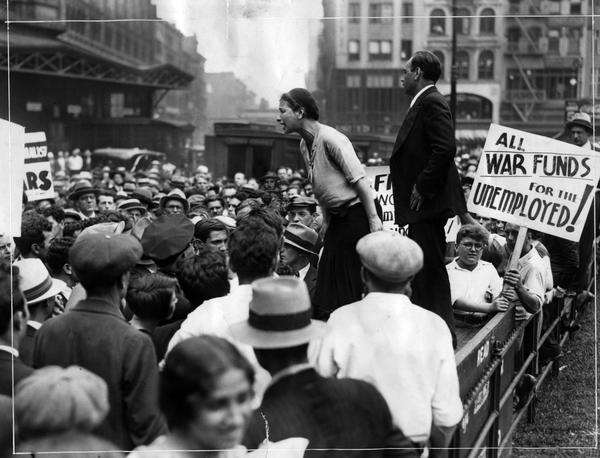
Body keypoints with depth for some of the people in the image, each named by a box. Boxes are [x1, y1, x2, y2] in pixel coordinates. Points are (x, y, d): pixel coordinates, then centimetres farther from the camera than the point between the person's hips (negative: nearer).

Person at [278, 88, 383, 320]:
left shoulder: (330, 138, -17)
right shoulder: (304, 145, 9)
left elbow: (359, 179, -19)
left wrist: (374, 219, -22)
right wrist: (326, 220, 18)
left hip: (357, 214, -9)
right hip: (337, 218, 9)